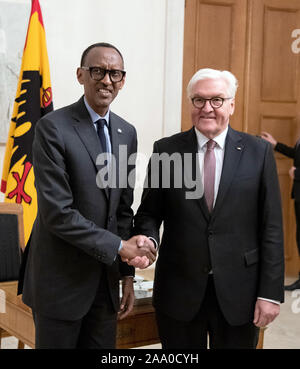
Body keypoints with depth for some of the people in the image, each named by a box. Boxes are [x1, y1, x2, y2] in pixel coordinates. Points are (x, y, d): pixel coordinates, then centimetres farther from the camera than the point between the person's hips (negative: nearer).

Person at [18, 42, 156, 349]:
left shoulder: (126, 133, 8)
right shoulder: (53, 127, -12)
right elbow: (57, 212, -19)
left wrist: (127, 274, 10)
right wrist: (120, 246, -16)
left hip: (106, 281, 6)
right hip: (60, 281, -6)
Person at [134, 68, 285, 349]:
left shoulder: (259, 152, 0)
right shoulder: (165, 149, 1)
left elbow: (271, 227, -1)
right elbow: (149, 212, 6)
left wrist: (270, 292, -5)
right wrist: (147, 240, -17)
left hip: (238, 293, 0)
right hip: (179, 290, 1)